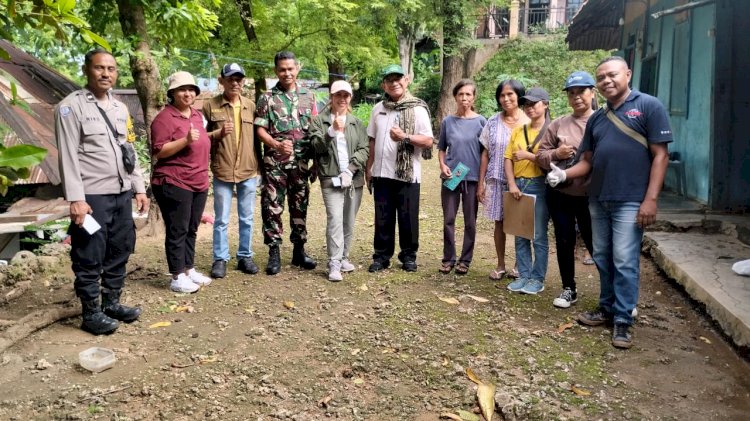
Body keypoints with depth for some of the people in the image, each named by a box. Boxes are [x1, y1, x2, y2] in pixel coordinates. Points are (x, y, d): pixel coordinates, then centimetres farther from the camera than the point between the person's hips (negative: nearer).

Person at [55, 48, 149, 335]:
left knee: (119, 253, 14)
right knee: (89, 259, 0)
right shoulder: (71, 106, -6)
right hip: (92, 196, -7)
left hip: (121, 194, 7)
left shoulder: (120, 108, 15)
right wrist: (76, 198, -18)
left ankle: (112, 303, 27)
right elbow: (68, 156, -12)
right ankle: (91, 313, 12)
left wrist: (139, 188, 13)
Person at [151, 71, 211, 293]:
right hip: (174, 183, -8)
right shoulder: (164, 118, -11)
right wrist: (185, 140, -25)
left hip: (199, 183, 8)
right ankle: (177, 277, 5)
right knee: (177, 231, -2)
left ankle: (189, 269, 25)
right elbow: (158, 152, -17)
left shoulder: (197, 115, 14)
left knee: (191, 229, 15)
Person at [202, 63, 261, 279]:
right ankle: (220, 259, 16)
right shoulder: (210, 105, 0)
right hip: (222, 171, -2)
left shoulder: (251, 106, 8)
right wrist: (219, 133, -15)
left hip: (249, 171, 2)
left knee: (247, 218, 10)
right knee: (221, 220, 5)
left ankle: (245, 256, 22)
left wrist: (260, 164, 11)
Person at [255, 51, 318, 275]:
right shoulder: (267, 98, 2)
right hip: (274, 162, -2)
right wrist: (277, 145, -19)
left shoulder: (308, 96, 9)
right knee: (272, 207, -1)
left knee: (300, 206, 9)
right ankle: (274, 253, 7)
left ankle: (299, 250, 21)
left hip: (301, 162, 3)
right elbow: (260, 129, -2)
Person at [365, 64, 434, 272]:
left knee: (408, 218, 5)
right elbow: (372, 140, 14)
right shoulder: (378, 108, 10)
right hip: (382, 172, 4)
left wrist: (405, 137, -20)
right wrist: (369, 168, 11)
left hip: (407, 174, -3)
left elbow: (428, 141, -8)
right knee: (383, 218, 8)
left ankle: (408, 256, 19)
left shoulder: (418, 109, -3)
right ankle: (381, 255, 19)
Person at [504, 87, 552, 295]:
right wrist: (512, 184, -6)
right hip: (518, 185, 5)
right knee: (520, 235, 10)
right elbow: (508, 158, 6)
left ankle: (538, 279, 9)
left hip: (539, 186, -5)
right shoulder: (518, 131, 12)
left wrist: (529, 155, -12)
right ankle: (524, 275, 19)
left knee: (539, 236, 0)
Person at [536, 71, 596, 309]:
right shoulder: (558, 124, 6)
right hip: (560, 194, 3)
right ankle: (569, 289, 25)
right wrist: (556, 154, -11)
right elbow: (540, 155, 8)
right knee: (564, 242, 11)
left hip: (591, 196, -3)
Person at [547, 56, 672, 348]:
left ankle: (623, 320, 8)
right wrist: (563, 174, -7)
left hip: (630, 201, -6)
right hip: (598, 200, 6)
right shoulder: (596, 118, 14)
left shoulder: (648, 106, -5)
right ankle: (607, 308, 28)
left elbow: (660, 155, -9)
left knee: (624, 262, -3)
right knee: (602, 259, 14)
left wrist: (650, 199, -16)